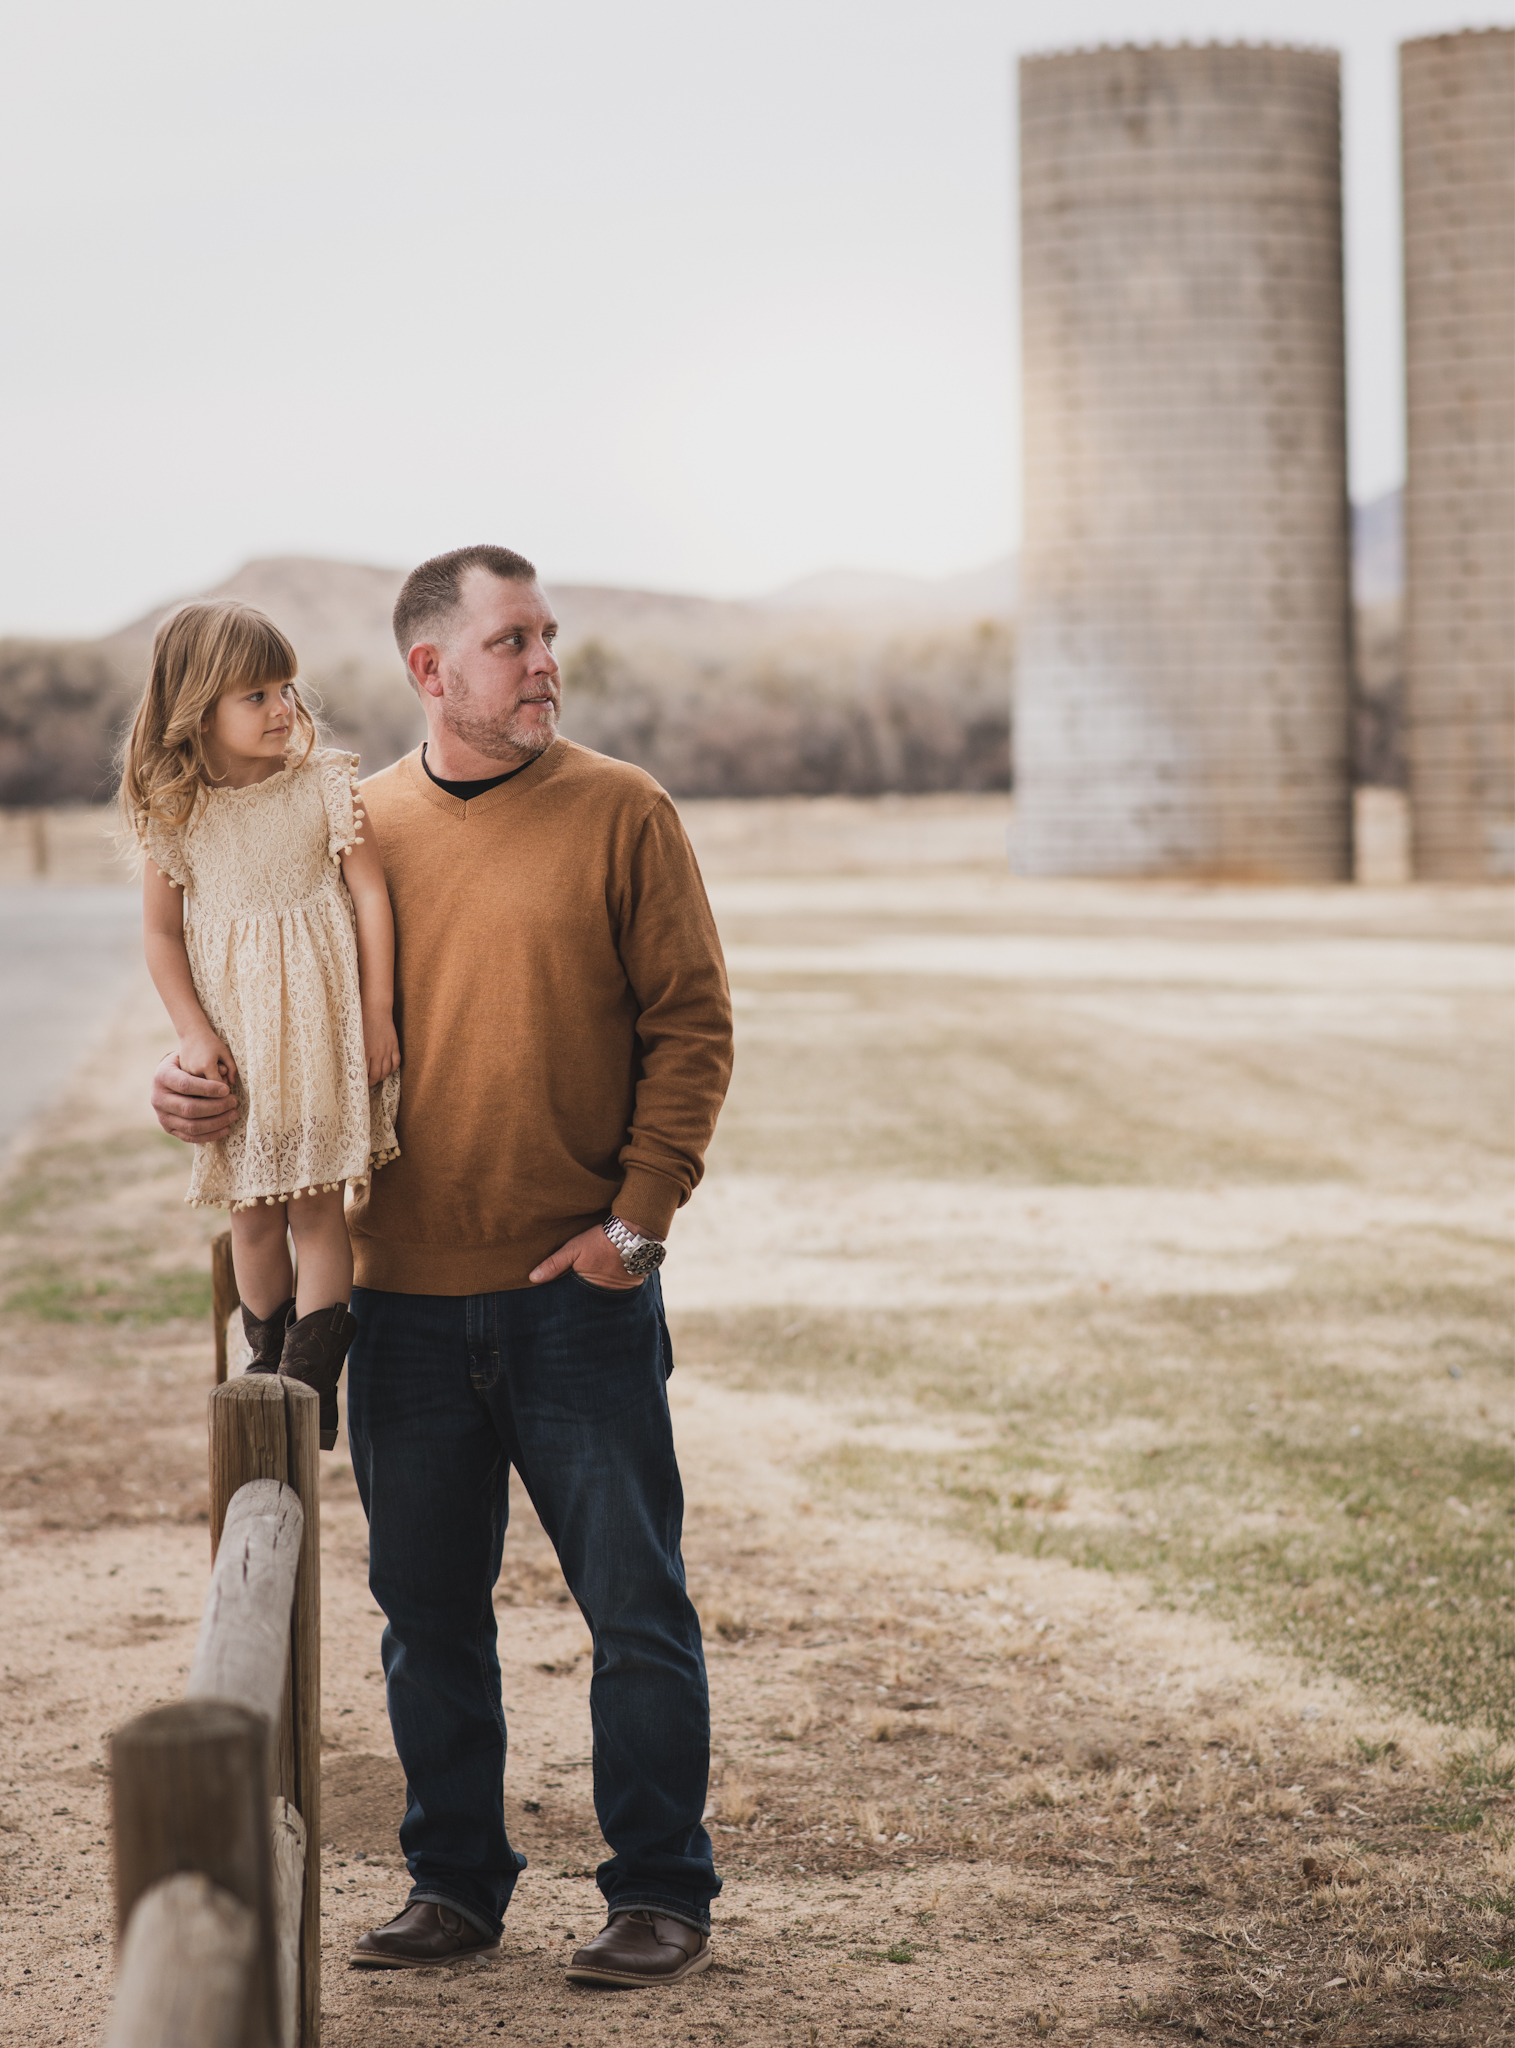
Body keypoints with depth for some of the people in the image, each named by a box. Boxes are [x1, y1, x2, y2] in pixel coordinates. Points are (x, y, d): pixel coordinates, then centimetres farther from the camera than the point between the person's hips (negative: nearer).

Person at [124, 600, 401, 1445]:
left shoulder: (325, 785, -6)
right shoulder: (173, 813, -2)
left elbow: (371, 895, -3)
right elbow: (162, 933, 5)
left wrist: (377, 1013, -7)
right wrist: (194, 1032, -5)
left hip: (318, 1024, -2)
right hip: (233, 1040, 2)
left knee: (316, 1208, -3)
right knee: (252, 1213, 9)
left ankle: (311, 1384, 1)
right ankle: (268, 1367, 25)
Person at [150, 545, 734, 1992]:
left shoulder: (618, 812, -1)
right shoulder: (353, 829, 7)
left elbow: (690, 1021, -2)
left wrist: (637, 1215, -9)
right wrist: (207, 1087, -7)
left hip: (579, 1293, -3)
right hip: (405, 1293, 3)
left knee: (633, 1602, 2)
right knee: (427, 1608, 11)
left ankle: (662, 1894, 15)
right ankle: (455, 1882, 25)